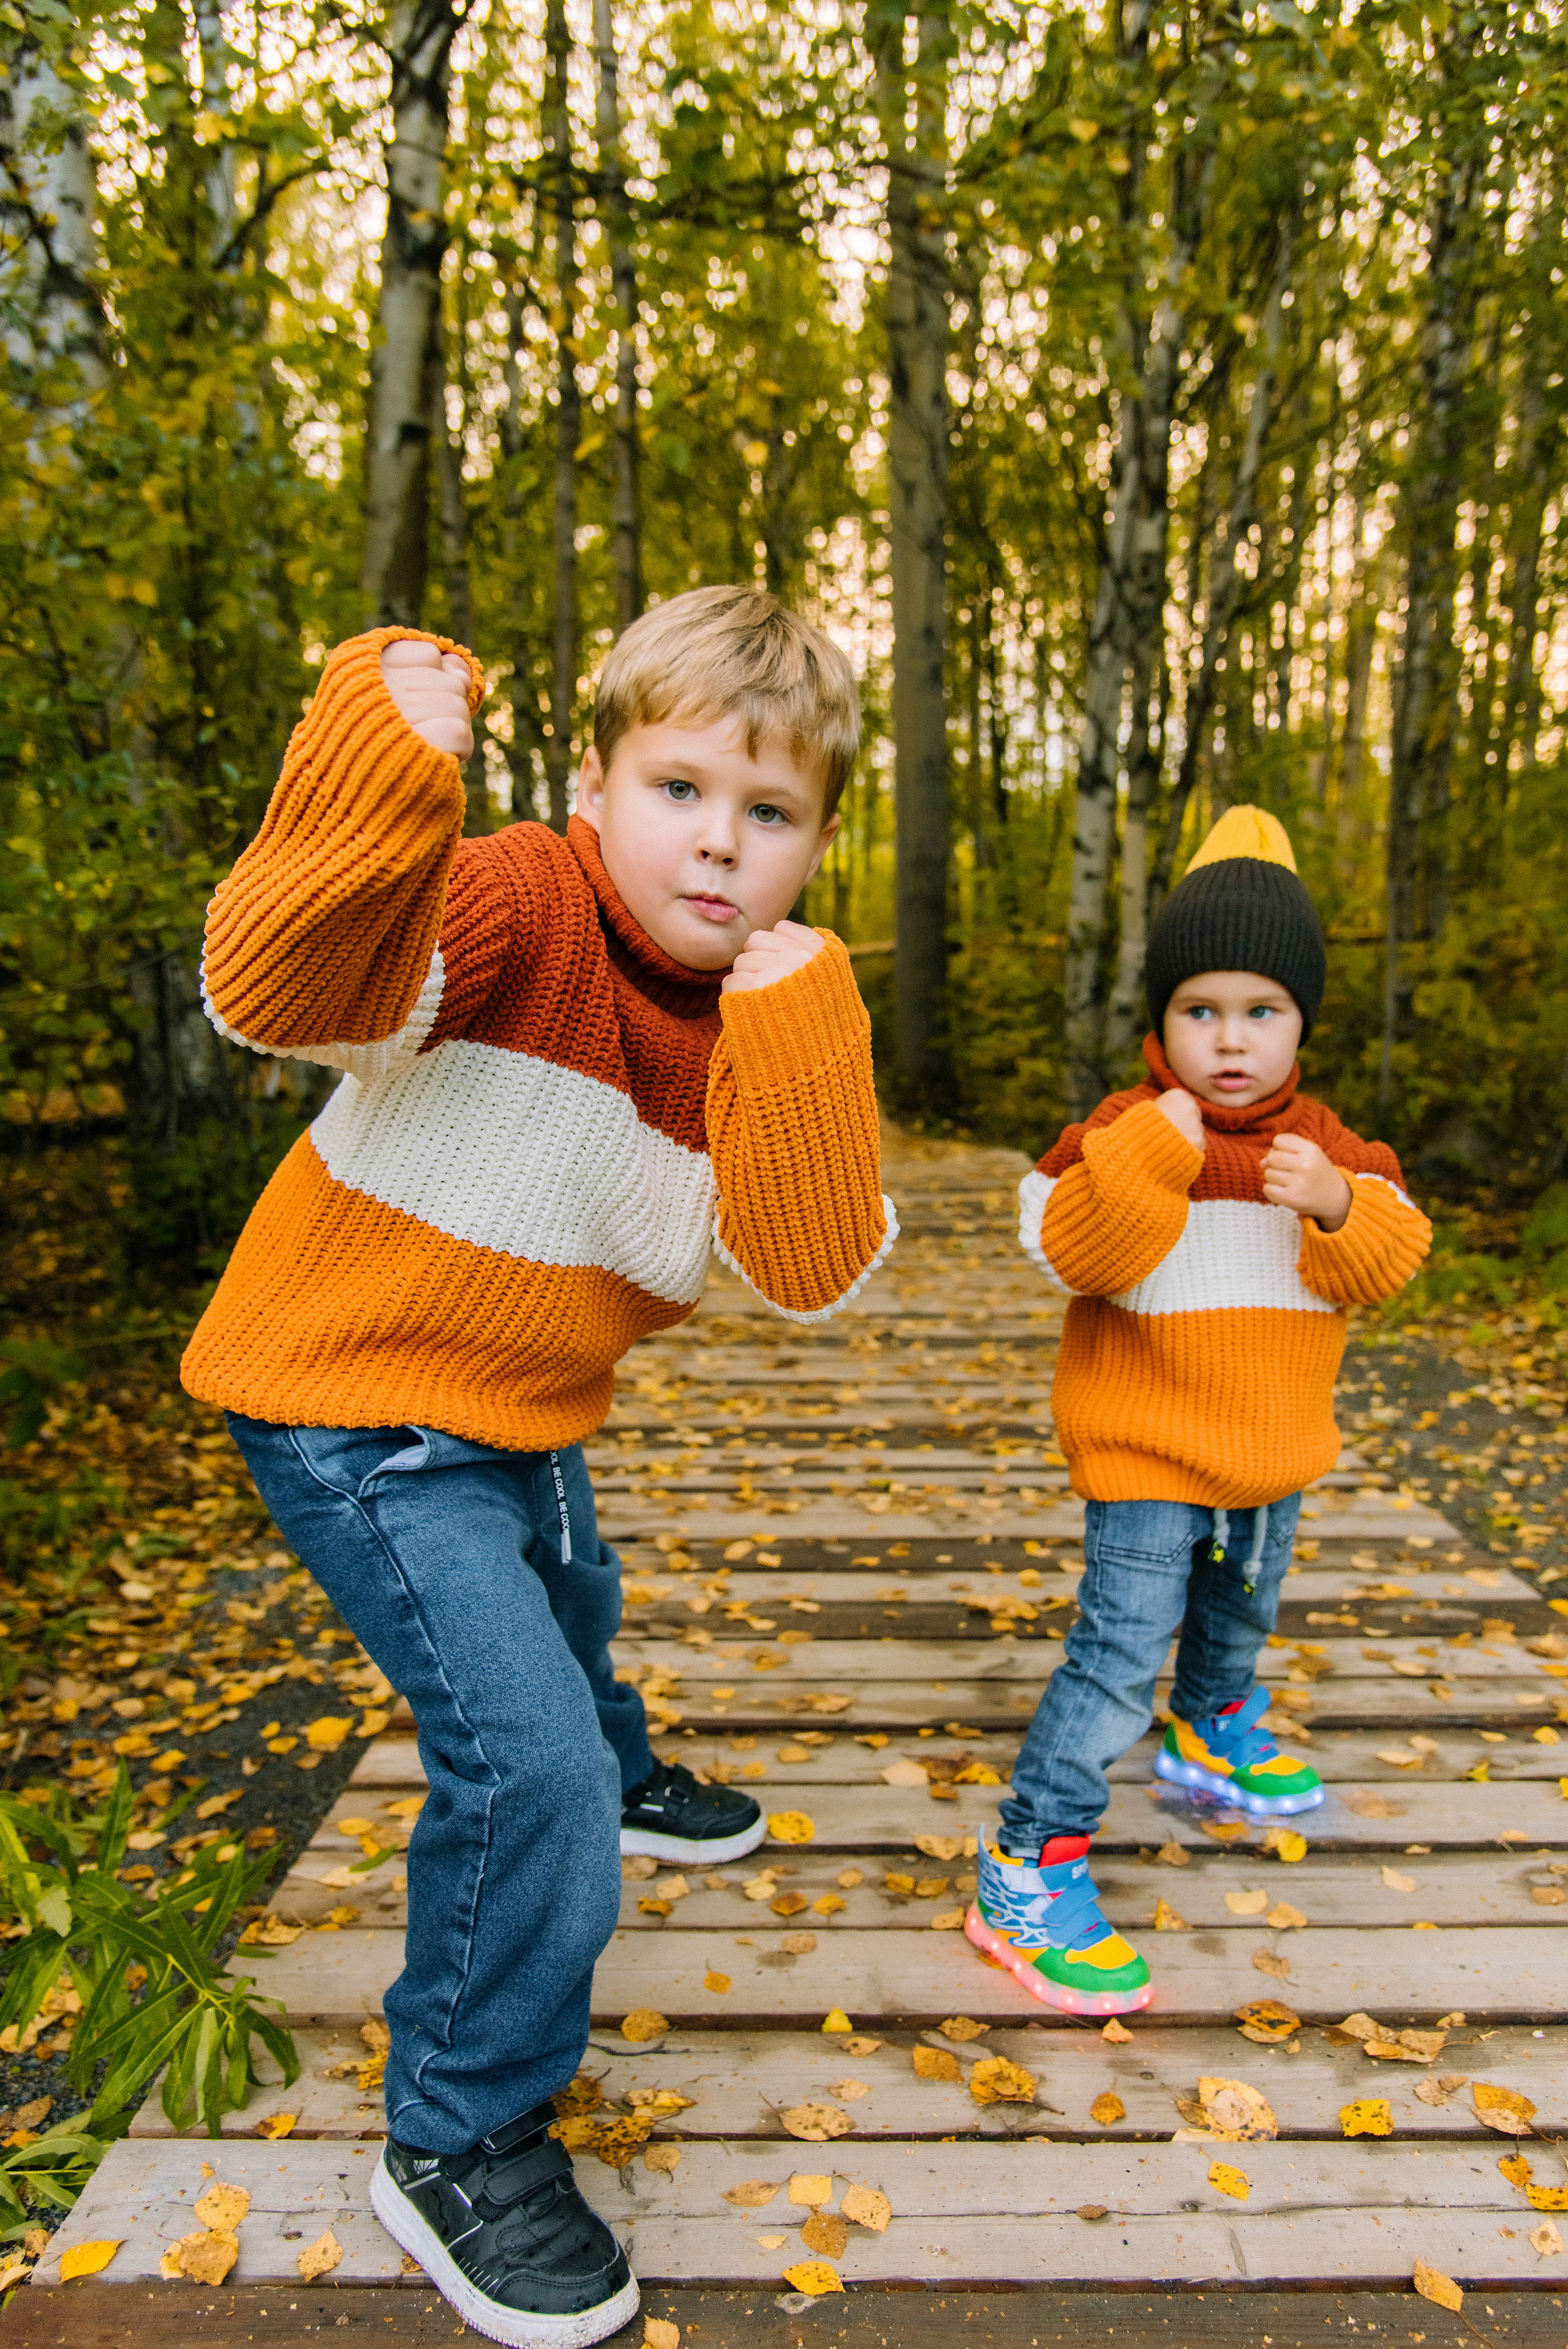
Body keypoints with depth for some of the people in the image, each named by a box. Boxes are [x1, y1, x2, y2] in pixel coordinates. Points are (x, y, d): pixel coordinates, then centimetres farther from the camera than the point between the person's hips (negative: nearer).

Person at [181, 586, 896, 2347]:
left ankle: (606, 1777, 68)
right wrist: (378, 782, -56)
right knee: (522, 1752, -13)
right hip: (356, 1410, -7)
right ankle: (459, 2137, 12)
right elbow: (276, 995, -41)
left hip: (523, 1409, 8)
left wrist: (799, 1038, -30)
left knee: (570, 1597, 33)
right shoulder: (515, 911, -24)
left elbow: (809, 1273, -19)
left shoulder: (774, 1017, -6)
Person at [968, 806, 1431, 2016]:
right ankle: (1027, 1870, -2)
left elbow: (1388, 1259, -6)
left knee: (1243, 1611, 30)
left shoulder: (1328, 1145, 1)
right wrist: (1151, 1156, -38)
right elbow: (1069, 1252, -27)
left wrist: (1337, 1206, -26)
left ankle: (1216, 1735, 60)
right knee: (1121, 1654, -12)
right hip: (1148, 1451, -6)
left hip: (1274, 1451, 7)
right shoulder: (1128, 1133, -16)